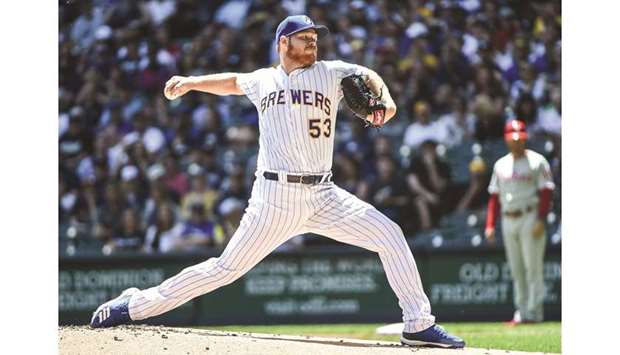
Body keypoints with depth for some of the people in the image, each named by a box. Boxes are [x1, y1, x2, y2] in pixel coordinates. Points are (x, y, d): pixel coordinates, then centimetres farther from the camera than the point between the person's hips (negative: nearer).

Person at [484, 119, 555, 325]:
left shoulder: (537, 162, -1)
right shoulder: (501, 165, 15)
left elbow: (546, 192, -7)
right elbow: (494, 196, 16)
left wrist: (540, 220, -17)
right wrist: (490, 225, 8)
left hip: (530, 218, -6)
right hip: (508, 220, 6)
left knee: (533, 267, -8)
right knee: (516, 269, 7)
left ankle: (534, 311, -8)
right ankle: (521, 311, 10)